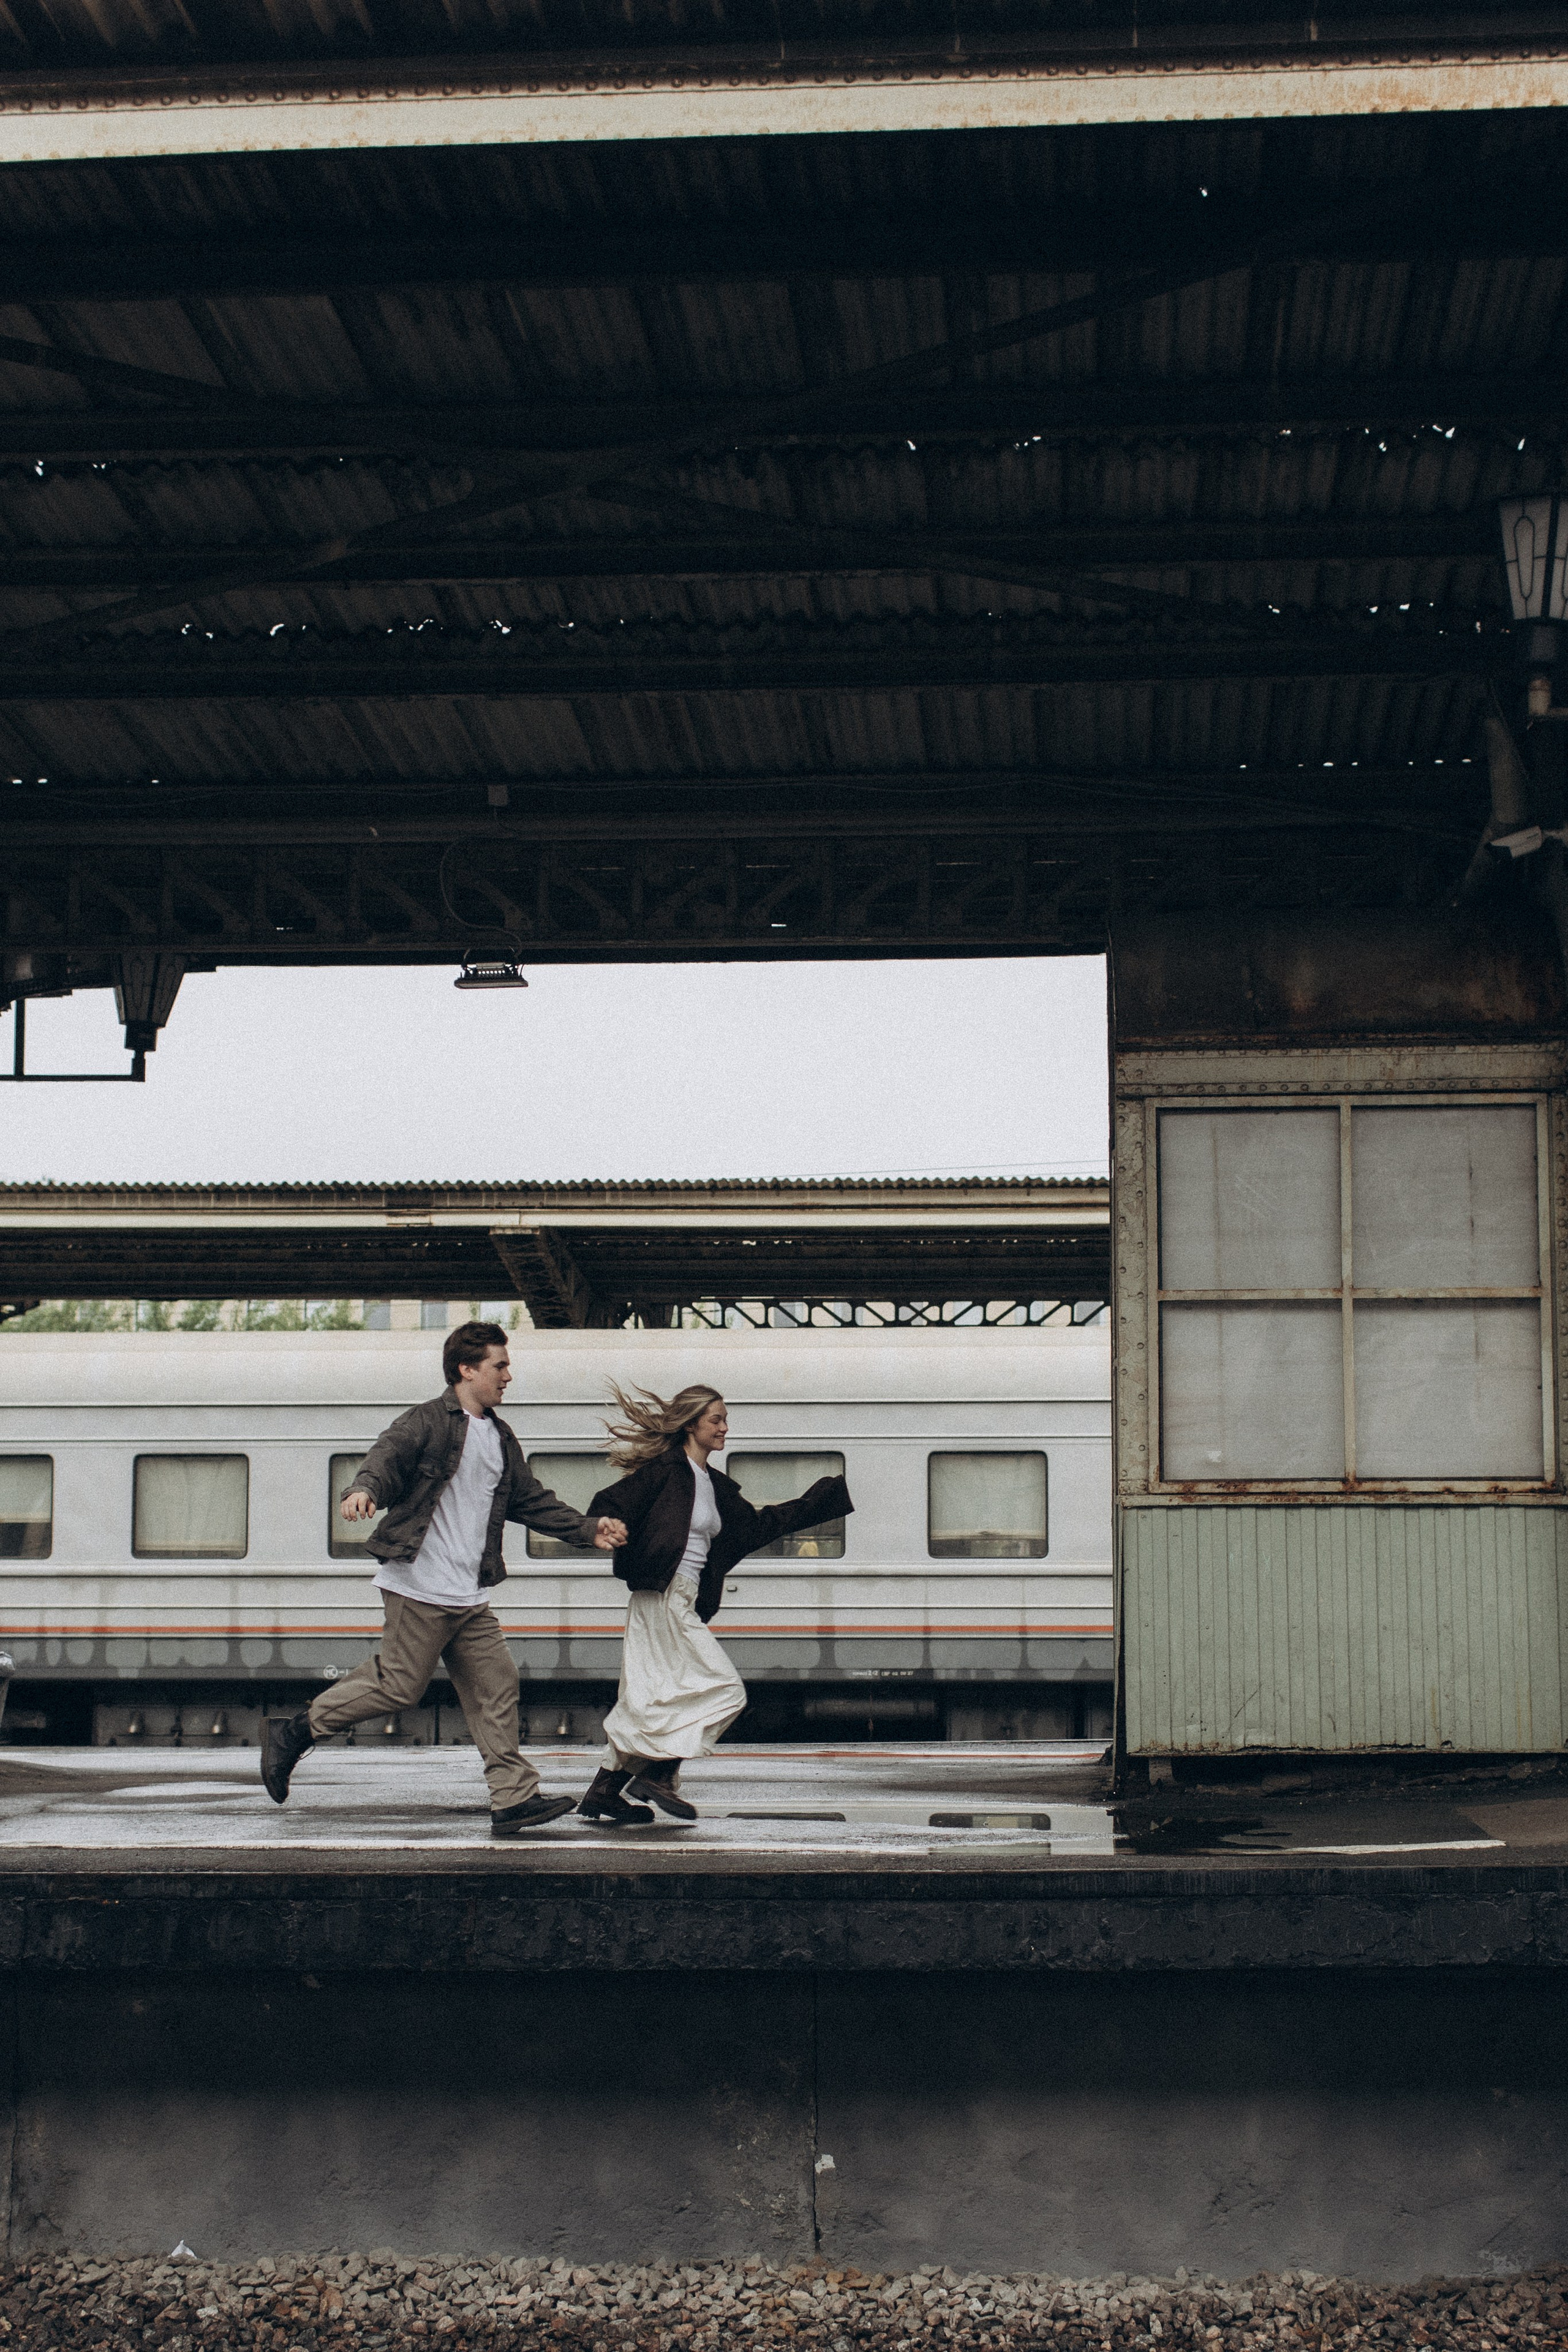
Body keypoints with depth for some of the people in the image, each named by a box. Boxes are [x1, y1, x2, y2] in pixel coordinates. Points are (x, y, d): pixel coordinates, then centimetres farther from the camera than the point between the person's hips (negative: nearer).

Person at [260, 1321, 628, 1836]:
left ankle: (514, 1799, 6)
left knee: (495, 1684, 3)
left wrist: (588, 1530, 18)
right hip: (420, 1587, -8)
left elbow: (531, 1500, 25)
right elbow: (389, 1454, -22)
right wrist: (365, 1489, -43)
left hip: (469, 1599, 8)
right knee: (399, 1685, -7)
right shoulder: (429, 1421, -6)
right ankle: (293, 1734, 7)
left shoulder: (501, 1439, 19)